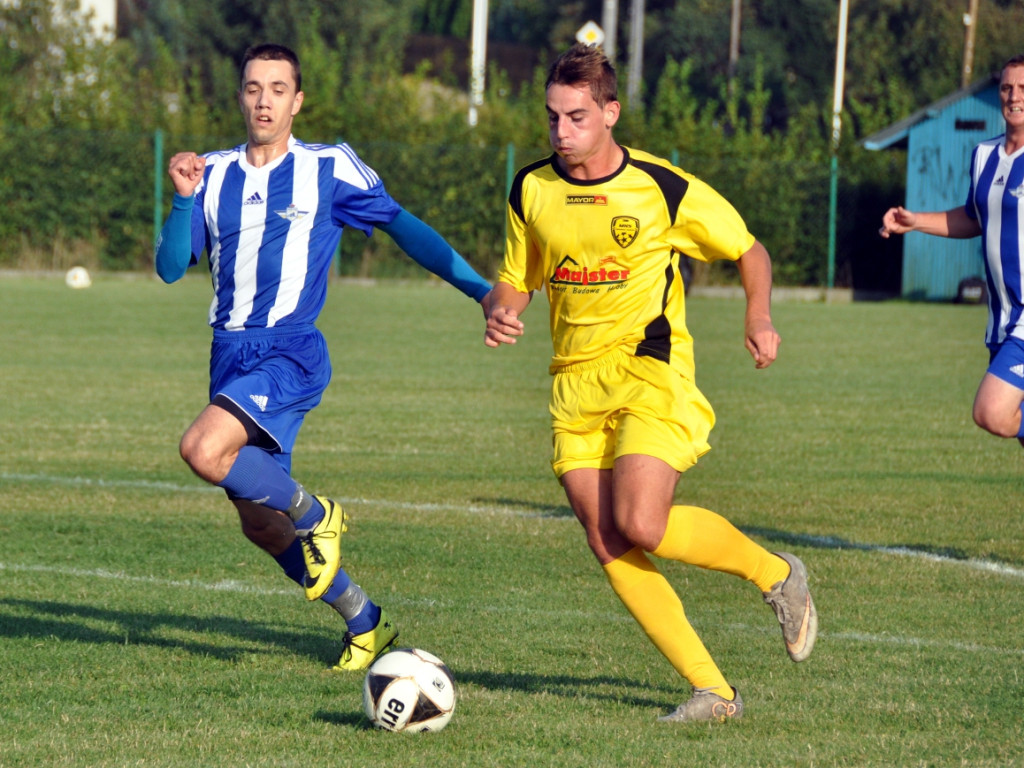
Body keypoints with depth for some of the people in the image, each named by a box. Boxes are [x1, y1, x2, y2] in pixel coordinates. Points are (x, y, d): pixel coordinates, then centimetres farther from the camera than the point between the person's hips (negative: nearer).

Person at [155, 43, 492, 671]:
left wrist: (480, 288, 0)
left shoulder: (331, 170, -1)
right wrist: (184, 198, -13)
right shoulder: (214, 175, 9)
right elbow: (171, 267, 3)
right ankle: (366, 623, 27)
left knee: (203, 450, -30)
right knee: (260, 525, 10)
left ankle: (315, 516, -5)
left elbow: (404, 227, 6)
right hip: (231, 354, 6)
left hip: (291, 354, -6)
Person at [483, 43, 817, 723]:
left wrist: (760, 317, -9)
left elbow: (749, 251, 7)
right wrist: (501, 315, -7)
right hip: (576, 383, 5)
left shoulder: (665, 189, -7)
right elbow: (515, 283, 16)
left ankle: (776, 573, 6)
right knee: (608, 545, -6)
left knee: (641, 527, -22)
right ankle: (712, 691, 0)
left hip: (651, 375, -5)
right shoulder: (531, 191, 4)